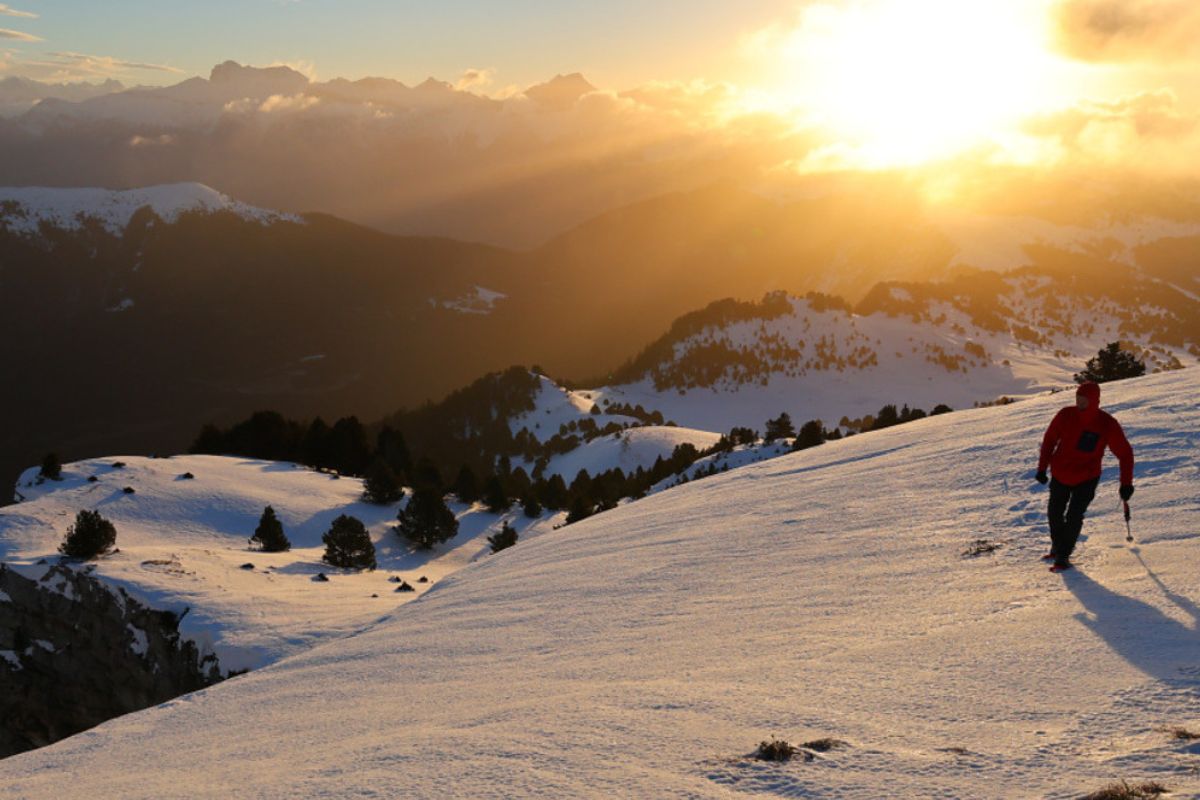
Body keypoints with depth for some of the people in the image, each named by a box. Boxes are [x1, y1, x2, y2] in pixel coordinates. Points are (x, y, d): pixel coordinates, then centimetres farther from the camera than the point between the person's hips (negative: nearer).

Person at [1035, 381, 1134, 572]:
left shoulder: (1108, 425, -19)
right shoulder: (1066, 415, -14)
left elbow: (1125, 454, -9)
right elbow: (1049, 440, 1)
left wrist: (1126, 484, -11)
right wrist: (1042, 468, 2)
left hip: (1086, 479, -3)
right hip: (1060, 475, 3)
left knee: (1074, 517, -13)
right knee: (1055, 513, 15)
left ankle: (1063, 556, 3)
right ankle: (1057, 546, 41)